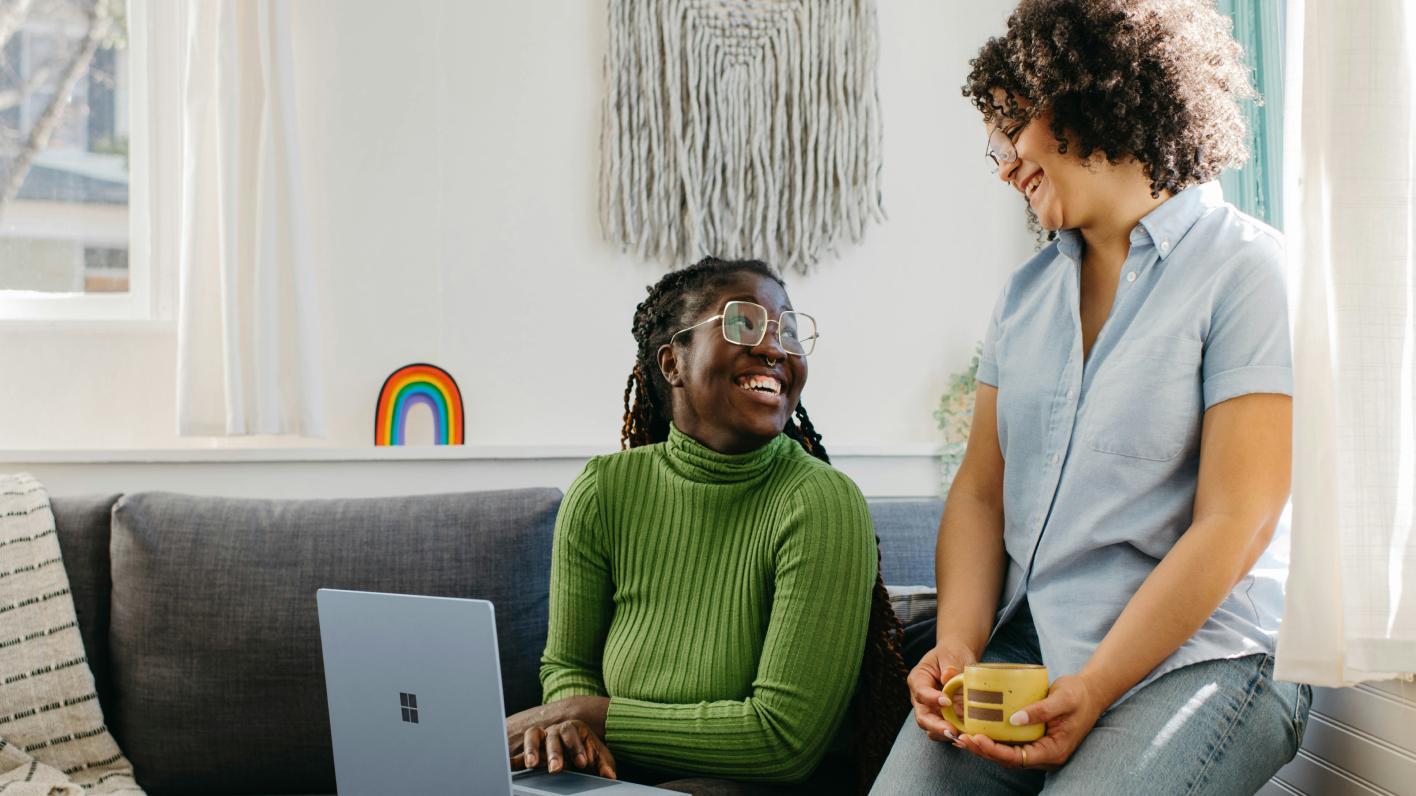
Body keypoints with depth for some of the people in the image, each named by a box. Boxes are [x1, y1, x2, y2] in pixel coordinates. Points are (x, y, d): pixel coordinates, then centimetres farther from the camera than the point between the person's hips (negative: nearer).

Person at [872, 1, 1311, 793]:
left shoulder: (1247, 270, -5)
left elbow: (1233, 524, -12)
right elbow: (981, 489, 12)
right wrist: (957, 642, -6)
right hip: (1023, 649, 5)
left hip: (1196, 659, -5)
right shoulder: (1029, 291, 15)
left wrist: (1092, 690, -16)